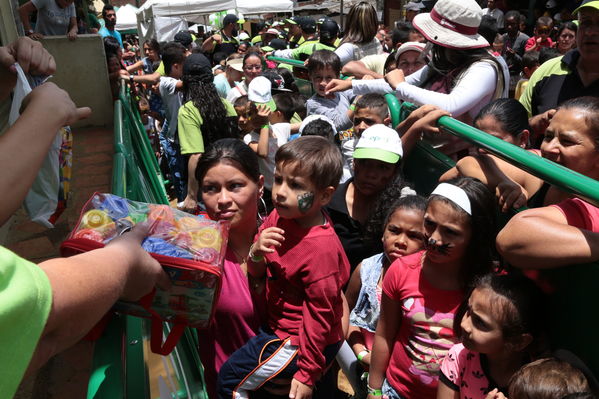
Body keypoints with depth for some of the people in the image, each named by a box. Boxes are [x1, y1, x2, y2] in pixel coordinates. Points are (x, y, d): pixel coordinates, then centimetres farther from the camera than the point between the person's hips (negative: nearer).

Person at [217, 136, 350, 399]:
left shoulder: (321, 247, -30)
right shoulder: (279, 217, -8)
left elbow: (320, 314, -23)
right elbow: (257, 273, 2)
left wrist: (307, 373, -15)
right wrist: (256, 252, -21)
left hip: (296, 340, -8)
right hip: (281, 325, 8)